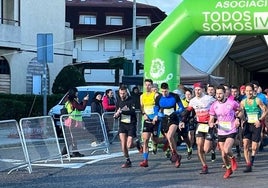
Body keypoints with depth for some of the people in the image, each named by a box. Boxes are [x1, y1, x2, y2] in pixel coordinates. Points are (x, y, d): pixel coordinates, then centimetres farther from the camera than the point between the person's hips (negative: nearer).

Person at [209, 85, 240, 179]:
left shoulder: (232, 103, -9)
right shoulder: (214, 106, -1)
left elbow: (240, 110, 10)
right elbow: (211, 120, 4)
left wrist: (237, 118, -6)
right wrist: (211, 124, -18)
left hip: (231, 132, -4)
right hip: (221, 133, 4)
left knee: (226, 150, -23)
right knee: (223, 155, 7)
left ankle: (233, 159, 10)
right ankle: (228, 169, 32)